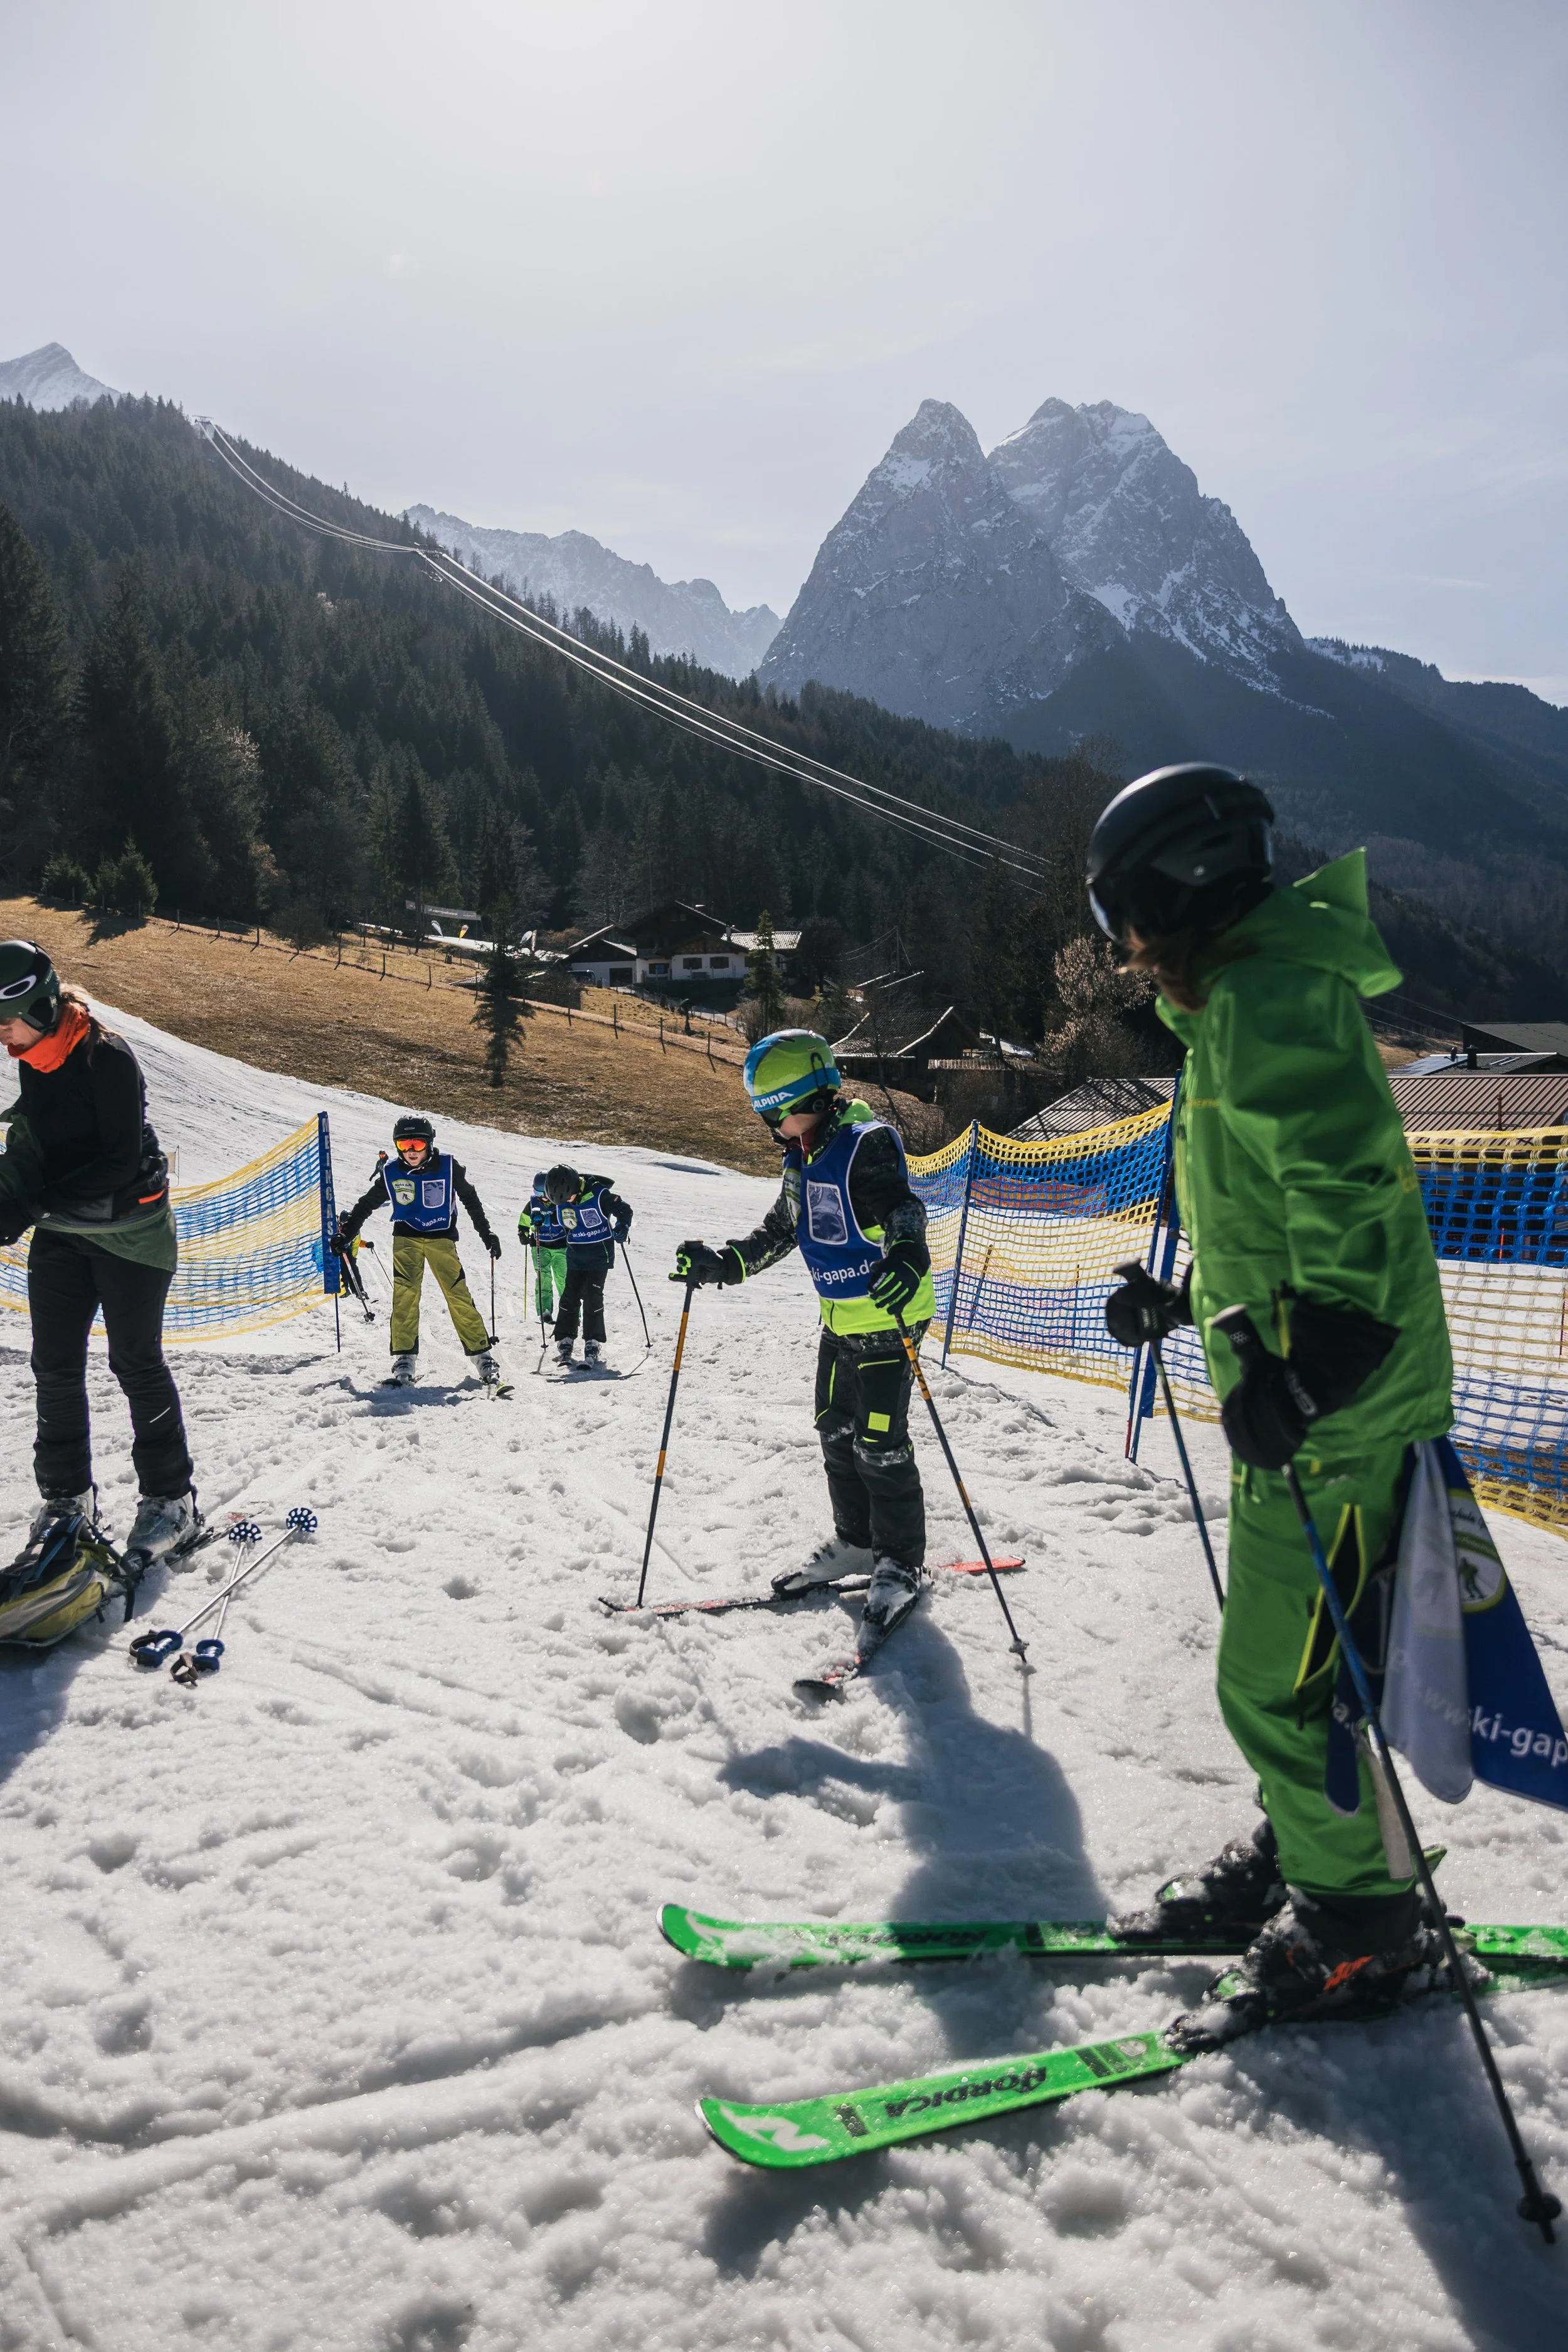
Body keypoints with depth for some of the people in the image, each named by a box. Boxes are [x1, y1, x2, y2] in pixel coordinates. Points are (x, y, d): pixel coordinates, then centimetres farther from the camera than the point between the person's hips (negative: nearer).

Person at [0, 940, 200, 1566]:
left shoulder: (105, 1056, -19)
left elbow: (121, 1162, -23)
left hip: (128, 1230, -7)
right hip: (62, 1234, 7)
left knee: (137, 1363, -1)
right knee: (55, 1366, 8)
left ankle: (171, 1500, 11)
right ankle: (68, 1497, 21)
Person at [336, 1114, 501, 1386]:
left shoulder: (449, 1167, -9)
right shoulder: (390, 1173, -5)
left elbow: (470, 1199, 4)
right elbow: (366, 1203, 8)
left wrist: (487, 1234, 6)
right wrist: (346, 1233, 6)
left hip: (441, 1237, -1)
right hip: (406, 1237, 1)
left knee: (458, 1295, -8)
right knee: (404, 1295, -13)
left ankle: (482, 1355, -1)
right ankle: (404, 1360, -8)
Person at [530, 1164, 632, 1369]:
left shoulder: (598, 1195, -21)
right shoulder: (559, 1199, -4)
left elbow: (624, 1208, -10)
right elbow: (556, 1221, 12)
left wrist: (622, 1227, -25)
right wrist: (542, 1218, -6)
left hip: (599, 1254, -5)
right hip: (575, 1256, 5)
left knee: (593, 1298, -10)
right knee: (569, 1297, 3)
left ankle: (593, 1345, -5)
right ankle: (565, 1341, 14)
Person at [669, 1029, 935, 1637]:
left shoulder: (868, 1144, -20)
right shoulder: (802, 1160, 7)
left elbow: (904, 1211, -32)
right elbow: (778, 1232, 17)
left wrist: (906, 1261, -52)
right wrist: (719, 1264, 8)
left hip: (889, 1319, -9)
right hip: (839, 1320, 9)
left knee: (880, 1443, -4)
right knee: (835, 1433, 15)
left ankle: (900, 1564, 11)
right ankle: (856, 1542, 31)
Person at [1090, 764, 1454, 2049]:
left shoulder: (1269, 1001, -18)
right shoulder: (1246, 1002, 16)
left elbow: (1348, 1198, -28)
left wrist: (1299, 1378, -30)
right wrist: (1183, 1300, 25)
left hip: (1333, 1416, -10)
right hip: (1301, 1399, 10)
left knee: (1278, 1683, 0)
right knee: (1278, 1665, 20)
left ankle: (1359, 1923, 18)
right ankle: (1302, 1858, 36)